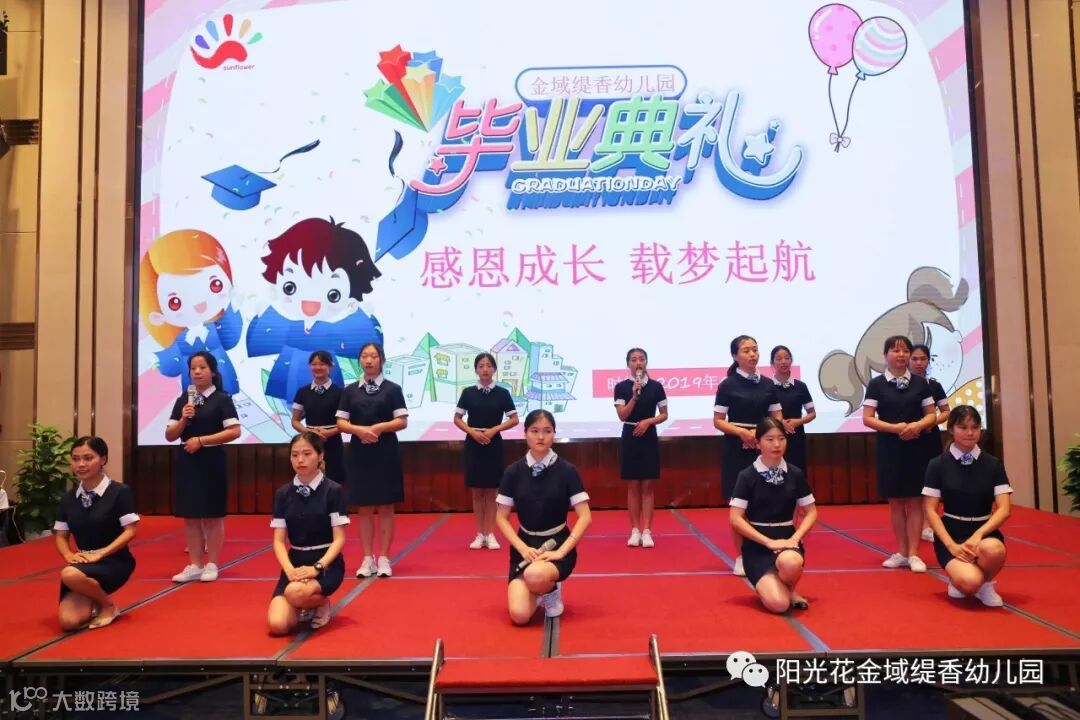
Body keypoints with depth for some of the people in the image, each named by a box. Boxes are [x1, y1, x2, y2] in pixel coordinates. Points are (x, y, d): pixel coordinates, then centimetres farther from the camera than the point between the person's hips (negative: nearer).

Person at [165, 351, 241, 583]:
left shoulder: (222, 399, -5)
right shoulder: (183, 400, 8)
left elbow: (235, 431, -13)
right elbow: (170, 436, 7)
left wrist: (201, 440, -16)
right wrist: (183, 420, -11)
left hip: (212, 462, -4)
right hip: (186, 462, 5)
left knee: (213, 515, 3)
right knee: (190, 516, 8)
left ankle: (212, 565, 14)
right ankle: (195, 565, 18)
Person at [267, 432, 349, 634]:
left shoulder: (333, 490, -7)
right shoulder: (283, 493, 4)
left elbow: (339, 539, -8)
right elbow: (279, 540, 2)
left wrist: (317, 567, -22)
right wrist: (290, 569, -16)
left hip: (327, 562, -3)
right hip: (295, 562, 4)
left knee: (295, 593, -36)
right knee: (278, 624, -19)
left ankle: (322, 604, 0)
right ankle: (306, 608, 15)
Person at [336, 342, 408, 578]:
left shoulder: (392, 389, 1)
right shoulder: (350, 390, 7)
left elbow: (402, 421, -4)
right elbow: (341, 423, 3)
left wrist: (378, 427, -18)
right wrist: (360, 430, -15)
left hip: (386, 452, -2)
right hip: (359, 452, 2)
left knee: (386, 507, 2)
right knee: (363, 508, 5)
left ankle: (383, 558, 9)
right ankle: (368, 558, 13)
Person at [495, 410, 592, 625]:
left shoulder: (566, 471, -7)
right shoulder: (513, 472, -2)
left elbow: (585, 516, -8)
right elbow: (501, 518, 2)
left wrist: (561, 551, -18)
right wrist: (523, 548, -12)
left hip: (557, 543, -2)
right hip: (525, 545, 2)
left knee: (535, 576, -37)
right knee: (519, 615, -17)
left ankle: (552, 591, 1)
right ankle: (539, 591, 19)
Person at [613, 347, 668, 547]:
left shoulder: (656, 386, 0)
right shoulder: (621, 387, -1)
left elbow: (664, 415, 5)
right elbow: (622, 415, -9)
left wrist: (648, 421, -12)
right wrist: (635, 395, -19)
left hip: (649, 438, 0)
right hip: (629, 438, 0)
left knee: (648, 486, 1)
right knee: (633, 486, 5)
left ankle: (647, 532, 5)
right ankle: (635, 531, 12)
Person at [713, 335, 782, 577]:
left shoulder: (768, 385, 8)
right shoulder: (728, 385, -3)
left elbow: (777, 419, 10)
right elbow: (718, 421, -5)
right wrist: (743, 432, -20)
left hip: (763, 448, 3)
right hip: (737, 448, -3)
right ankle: (741, 556, 8)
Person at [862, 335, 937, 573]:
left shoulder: (921, 383, 5)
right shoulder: (877, 384, -1)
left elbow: (932, 415, 6)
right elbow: (867, 419, -5)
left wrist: (918, 425, -15)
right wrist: (896, 427, -18)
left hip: (916, 448, 1)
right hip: (889, 448, -1)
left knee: (915, 501, 1)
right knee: (896, 502, 6)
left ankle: (914, 554, 7)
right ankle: (901, 552, 16)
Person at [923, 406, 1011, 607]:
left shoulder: (993, 464, 2)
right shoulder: (937, 465, -3)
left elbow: (1004, 509, -5)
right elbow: (931, 510, -5)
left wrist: (979, 534, -22)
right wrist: (951, 545, -17)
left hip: (983, 531, 2)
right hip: (950, 533, -2)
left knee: (993, 549, -36)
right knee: (969, 582, -30)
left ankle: (986, 584, -2)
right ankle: (957, 577, 9)